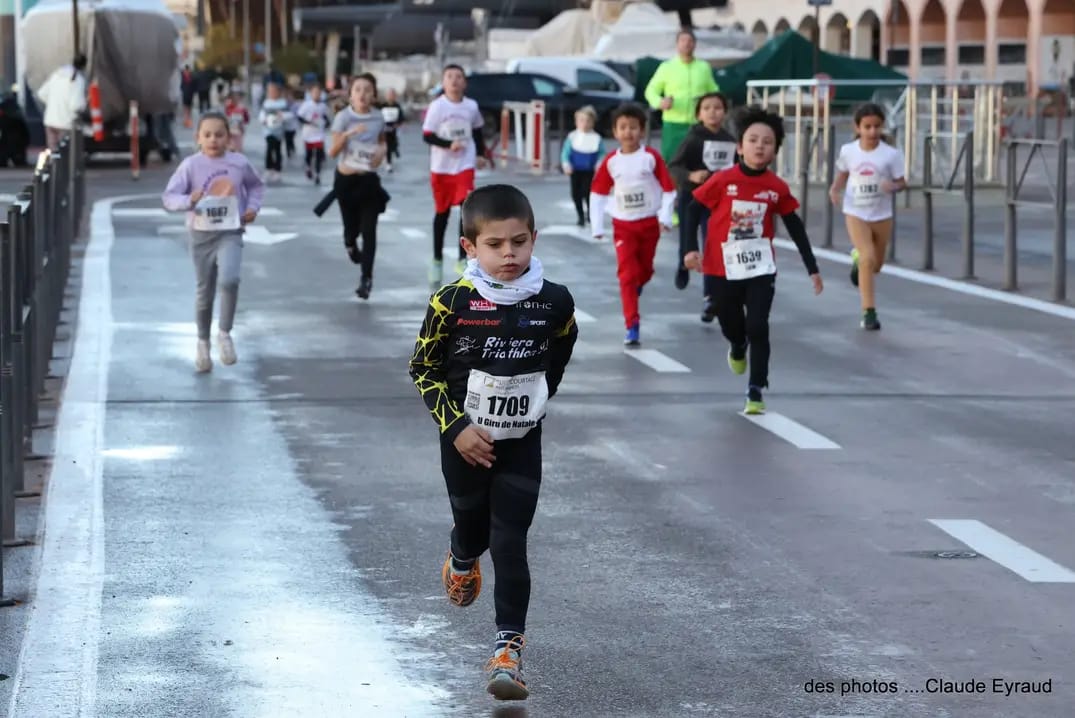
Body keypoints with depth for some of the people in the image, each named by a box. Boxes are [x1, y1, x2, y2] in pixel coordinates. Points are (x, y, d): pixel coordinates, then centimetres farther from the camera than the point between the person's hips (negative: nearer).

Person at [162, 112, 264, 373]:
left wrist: (253, 207, 1)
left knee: (229, 279, -25)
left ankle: (225, 334, -5)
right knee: (205, 292, 11)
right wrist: (189, 201, -28)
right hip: (201, 235, 0)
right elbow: (168, 197, -10)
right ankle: (203, 342, 32)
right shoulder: (190, 165, -7)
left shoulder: (239, 163, -1)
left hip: (230, 233, 0)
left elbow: (256, 186, 18)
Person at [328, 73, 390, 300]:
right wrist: (348, 134, -32)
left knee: (369, 230, -6)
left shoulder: (378, 118, -1)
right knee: (352, 227, 8)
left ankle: (366, 279, -2)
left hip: (369, 179, 1)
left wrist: (381, 152, -6)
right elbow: (332, 152, -15)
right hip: (346, 179, -1)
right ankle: (350, 243, 47)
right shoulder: (343, 117, -11)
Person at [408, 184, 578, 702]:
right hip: (465, 440, 0)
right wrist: (456, 427, -14)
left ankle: (509, 647, 0)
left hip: (521, 444, 0)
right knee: (473, 526, 19)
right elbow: (423, 368, -8)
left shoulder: (554, 301, -12)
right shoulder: (453, 302, -18)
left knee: (510, 542, -5)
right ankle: (462, 560, 55)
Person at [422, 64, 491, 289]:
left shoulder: (471, 106, 1)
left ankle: (462, 258, -11)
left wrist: (481, 154, 9)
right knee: (442, 212, 11)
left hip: (465, 165, 1)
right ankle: (437, 259, 27)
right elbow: (427, 136, -11)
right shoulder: (437, 106, -9)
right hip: (441, 167, -1)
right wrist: (449, 144, -24)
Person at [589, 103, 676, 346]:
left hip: (649, 223, 0)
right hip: (623, 225, 0)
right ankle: (632, 326, -11)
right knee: (627, 274, -9)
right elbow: (598, 193, 4)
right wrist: (597, 226, 0)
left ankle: (635, 289, 50)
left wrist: (665, 217, -12)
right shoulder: (611, 161, -5)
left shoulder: (651, 157, -10)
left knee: (644, 270, 14)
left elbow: (668, 189, -4)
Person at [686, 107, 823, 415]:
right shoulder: (722, 181, -12)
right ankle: (738, 348, 53)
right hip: (722, 270, 0)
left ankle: (756, 392, -1)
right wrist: (691, 248, -13)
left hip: (761, 269, 0)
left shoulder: (777, 188, -6)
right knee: (731, 327, 16)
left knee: (758, 328, -8)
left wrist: (812, 268, 6)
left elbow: (795, 227, 5)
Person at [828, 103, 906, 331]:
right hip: (856, 213, -1)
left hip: (882, 215, 1)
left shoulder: (891, 154, -11)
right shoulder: (848, 151, -6)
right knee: (868, 258, -18)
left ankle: (858, 258, 53)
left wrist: (892, 186, -27)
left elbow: (901, 182, -4)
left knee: (876, 264, 15)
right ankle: (869, 313, -12)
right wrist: (835, 188, -9)